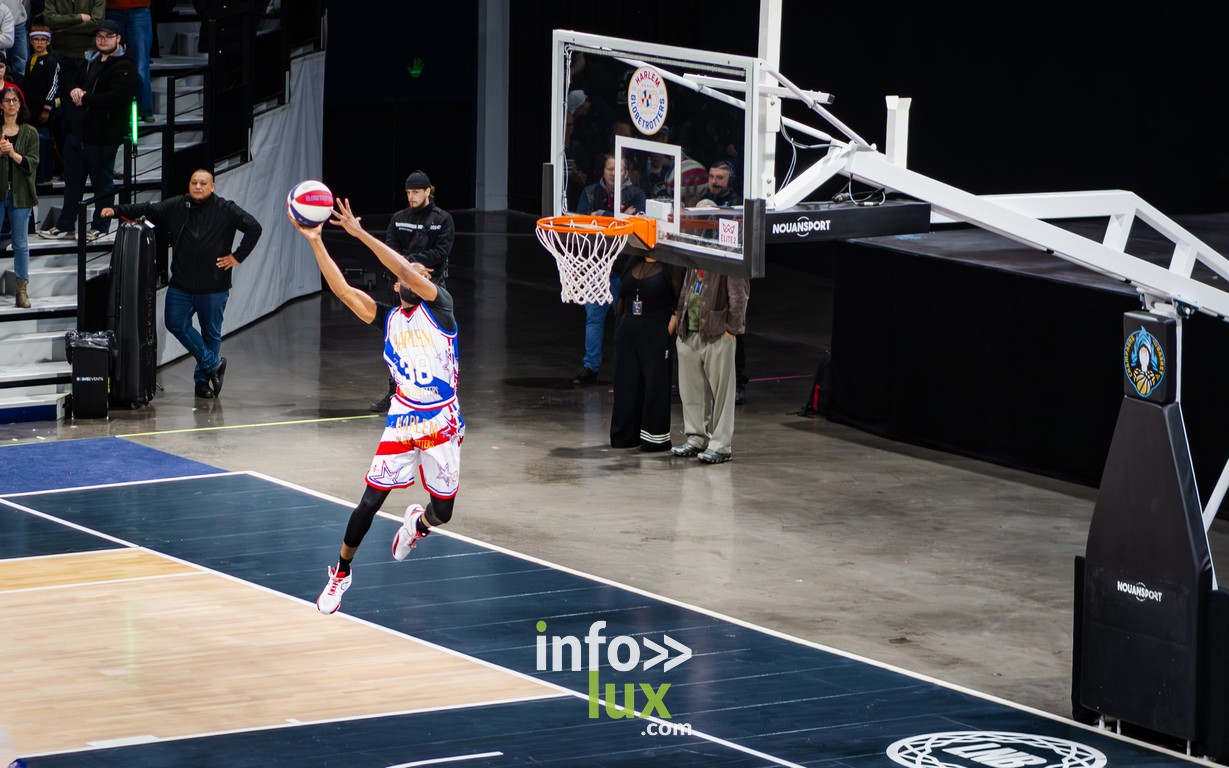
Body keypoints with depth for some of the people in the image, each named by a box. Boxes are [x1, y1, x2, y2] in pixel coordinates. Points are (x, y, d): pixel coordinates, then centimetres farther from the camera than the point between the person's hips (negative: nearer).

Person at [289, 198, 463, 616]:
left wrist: (360, 233, -22)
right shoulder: (388, 318, 6)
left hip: (442, 424, -2)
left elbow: (407, 270, -19)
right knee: (370, 502, -4)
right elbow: (342, 289, -2)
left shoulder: (439, 307, -4)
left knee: (442, 511, 5)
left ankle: (418, 522, 42)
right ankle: (341, 572, 13)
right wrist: (315, 241, -11)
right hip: (402, 422, 2)